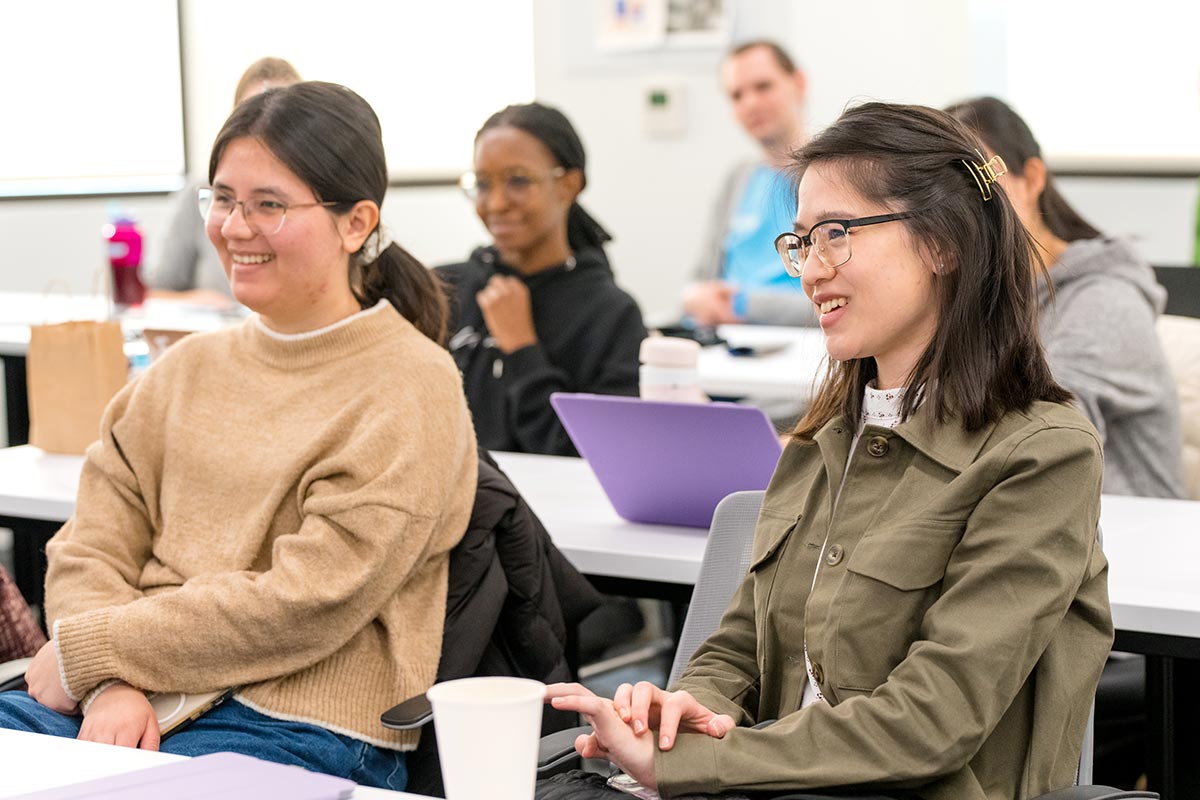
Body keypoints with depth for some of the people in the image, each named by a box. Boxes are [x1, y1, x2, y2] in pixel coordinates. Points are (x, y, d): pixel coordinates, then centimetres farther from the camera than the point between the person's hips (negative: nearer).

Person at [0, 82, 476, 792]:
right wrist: (108, 683, -11)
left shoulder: (411, 388, -4)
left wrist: (84, 651, -8)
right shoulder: (189, 368, 17)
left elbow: (302, 606, -11)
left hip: (302, 732, -6)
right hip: (132, 705, 6)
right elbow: (91, 548, 10)